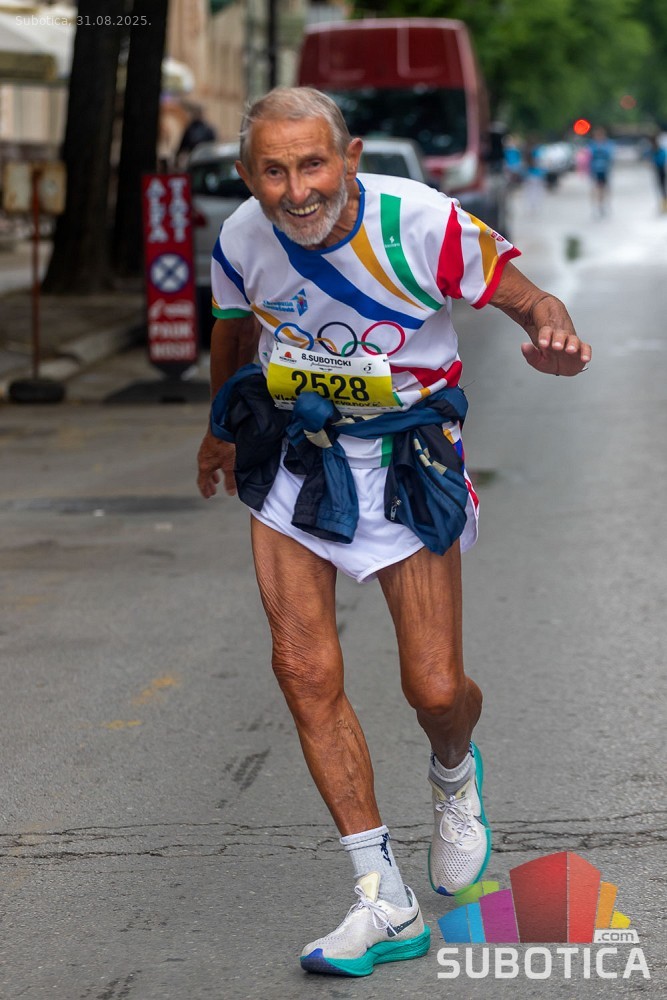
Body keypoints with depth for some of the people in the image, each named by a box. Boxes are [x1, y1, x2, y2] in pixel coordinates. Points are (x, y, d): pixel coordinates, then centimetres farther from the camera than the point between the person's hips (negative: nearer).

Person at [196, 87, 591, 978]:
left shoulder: (423, 224, -22)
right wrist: (222, 429, 28)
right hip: (290, 456, 3)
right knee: (305, 671, -8)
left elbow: (525, 296, -11)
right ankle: (386, 903, -1)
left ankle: (454, 775, 37)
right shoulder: (242, 242, -10)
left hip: (408, 460, -3)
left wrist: (554, 336, -35)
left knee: (436, 691, -3)